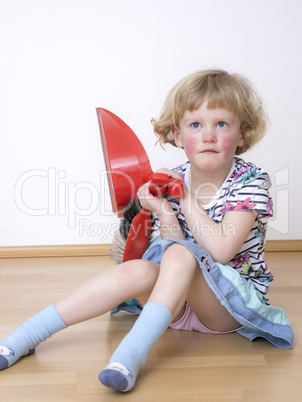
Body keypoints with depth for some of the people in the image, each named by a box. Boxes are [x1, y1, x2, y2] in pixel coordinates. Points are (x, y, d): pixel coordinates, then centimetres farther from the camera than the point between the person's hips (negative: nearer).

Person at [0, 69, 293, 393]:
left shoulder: (251, 181, -13)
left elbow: (221, 251, -25)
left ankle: (133, 352, -39)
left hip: (234, 304, -3)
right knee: (136, 272, -28)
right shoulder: (171, 182, -3)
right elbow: (174, 257, -6)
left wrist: (187, 200, -19)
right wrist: (165, 212, -22)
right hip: (179, 298, 4)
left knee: (180, 255, -32)